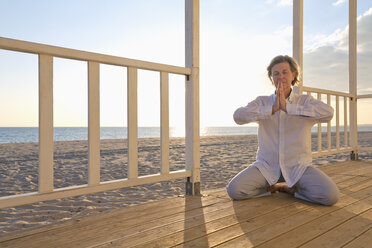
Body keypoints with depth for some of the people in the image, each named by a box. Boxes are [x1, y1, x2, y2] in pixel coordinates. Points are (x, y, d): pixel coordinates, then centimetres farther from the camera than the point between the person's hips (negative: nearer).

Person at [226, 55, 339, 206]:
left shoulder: (305, 101, 2)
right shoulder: (262, 102, 5)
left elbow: (328, 112, -20)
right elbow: (238, 116, -14)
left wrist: (288, 107, -27)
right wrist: (272, 109, -24)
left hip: (298, 166, 0)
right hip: (266, 165, 1)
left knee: (330, 195, -25)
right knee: (234, 190, -20)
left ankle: (288, 188, 3)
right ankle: (271, 186, 9)